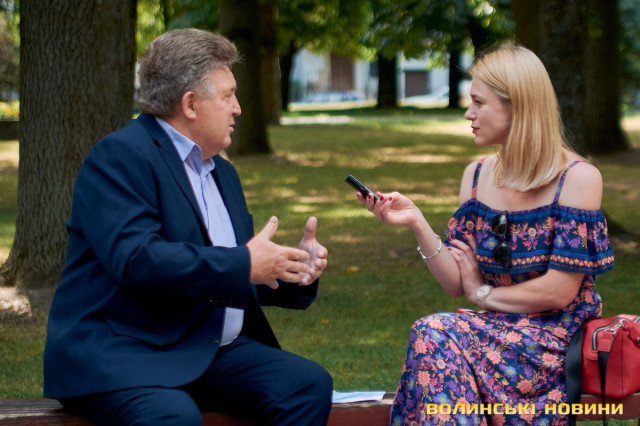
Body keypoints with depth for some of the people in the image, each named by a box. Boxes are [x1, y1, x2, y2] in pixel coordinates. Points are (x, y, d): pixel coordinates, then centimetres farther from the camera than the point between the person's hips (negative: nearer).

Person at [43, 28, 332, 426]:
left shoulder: (222, 172, 21)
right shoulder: (121, 156, -9)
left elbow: (239, 283, 24)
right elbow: (135, 259, -23)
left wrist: (295, 271, 3)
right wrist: (243, 265, -20)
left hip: (212, 351, 8)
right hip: (121, 351, -8)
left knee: (310, 384, -14)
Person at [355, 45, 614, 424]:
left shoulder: (578, 179, -11)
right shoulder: (476, 176, 7)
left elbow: (559, 292, -12)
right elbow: (458, 285, 5)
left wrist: (484, 293, -1)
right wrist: (417, 223, -8)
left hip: (558, 338, -5)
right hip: (496, 332, 5)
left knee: (435, 337, -27)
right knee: (432, 338, -28)